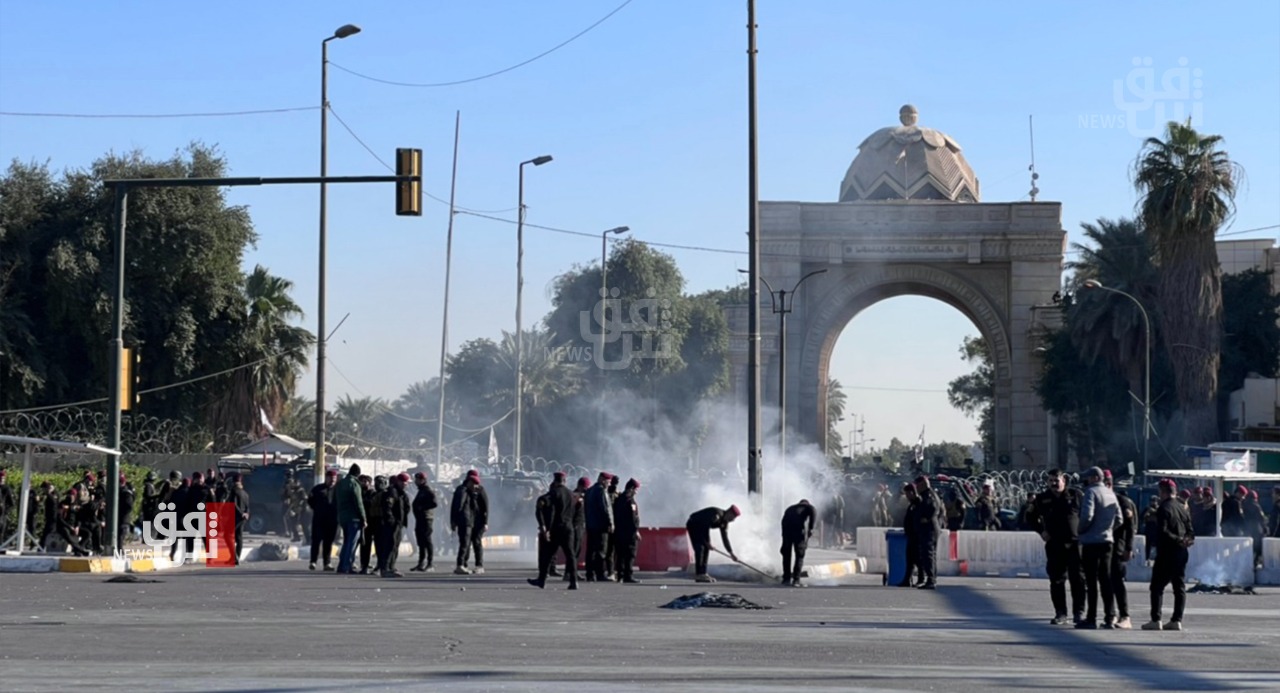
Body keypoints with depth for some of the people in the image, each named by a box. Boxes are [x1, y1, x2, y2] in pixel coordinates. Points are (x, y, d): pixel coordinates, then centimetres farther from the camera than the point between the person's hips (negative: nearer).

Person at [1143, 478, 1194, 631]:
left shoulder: (1164, 508, -11)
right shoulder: (1183, 509, 13)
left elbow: (1162, 531, -20)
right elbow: (1190, 531, 12)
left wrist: (1177, 540, -14)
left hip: (1166, 553, -7)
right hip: (1181, 553, 7)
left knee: (1157, 586, -3)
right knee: (1179, 587, 8)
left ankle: (1155, 620, -8)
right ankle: (1177, 620, 6)